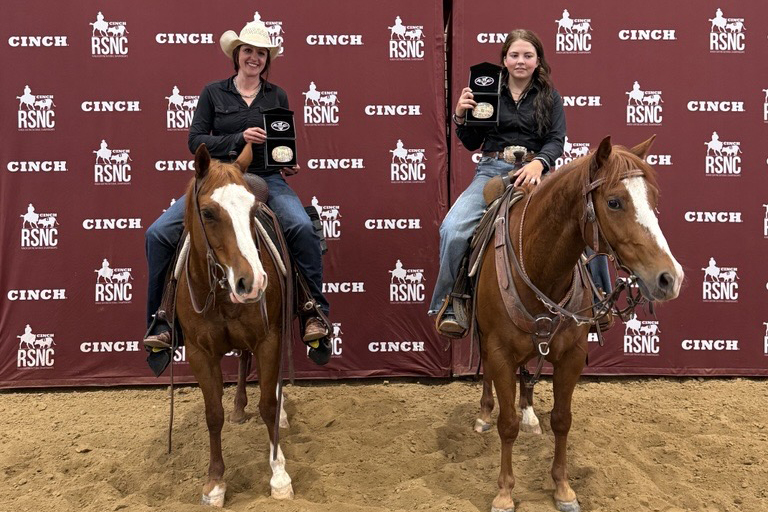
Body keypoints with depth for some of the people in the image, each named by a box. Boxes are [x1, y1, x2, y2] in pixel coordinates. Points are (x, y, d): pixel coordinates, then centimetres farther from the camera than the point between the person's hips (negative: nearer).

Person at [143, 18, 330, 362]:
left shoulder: (277, 97, 12)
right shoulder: (213, 93, 8)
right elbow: (195, 140, 0)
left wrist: (289, 164, -5)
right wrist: (239, 139, -14)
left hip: (266, 180, 0)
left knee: (303, 228, -30)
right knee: (158, 234, -15)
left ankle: (315, 314, -17)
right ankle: (161, 324, -5)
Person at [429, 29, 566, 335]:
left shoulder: (550, 97, 12)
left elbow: (557, 140, 1)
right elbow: (472, 144, 14)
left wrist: (538, 163, -20)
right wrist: (460, 116, -6)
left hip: (533, 172, 0)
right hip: (492, 169, 0)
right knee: (453, 227, -24)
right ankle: (446, 307, -10)